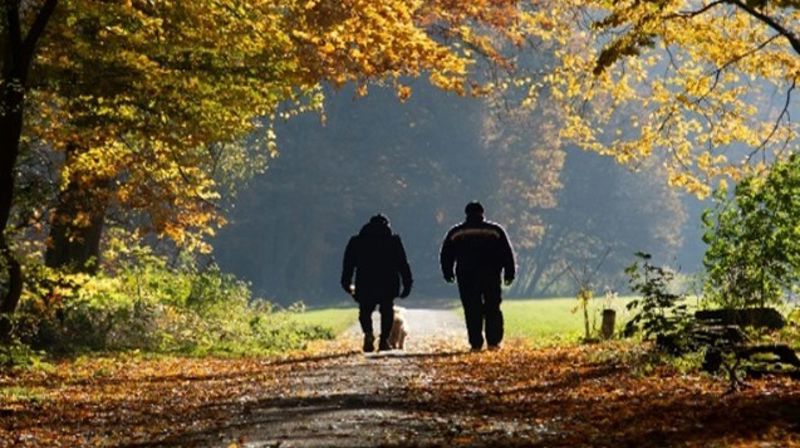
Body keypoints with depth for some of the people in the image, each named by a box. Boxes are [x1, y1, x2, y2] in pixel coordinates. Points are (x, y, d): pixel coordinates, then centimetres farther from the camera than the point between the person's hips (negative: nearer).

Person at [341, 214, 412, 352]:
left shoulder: (356, 241, 10)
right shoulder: (393, 240, 8)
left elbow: (348, 264, 9)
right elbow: (403, 264, 4)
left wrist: (346, 284, 16)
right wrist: (407, 284, 6)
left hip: (365, 284, 0)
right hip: (388, 284, 0)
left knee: (365, 312, 10)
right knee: (387, 312, 11)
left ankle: (368, 333, -17)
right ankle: (384, 340, 0)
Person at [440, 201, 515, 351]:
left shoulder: (455, 233, 6)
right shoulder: (495, 231, 4)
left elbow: (446, 256, 10)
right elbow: (507, 253, 4)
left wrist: (448, 273, 21)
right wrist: (509, 273, 9)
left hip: (466, 276, 0)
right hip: (491, 275, 0)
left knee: (472, 310, 3)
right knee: (492, 308, 7)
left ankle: (476, 343, -2)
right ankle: (493, 342, 1)